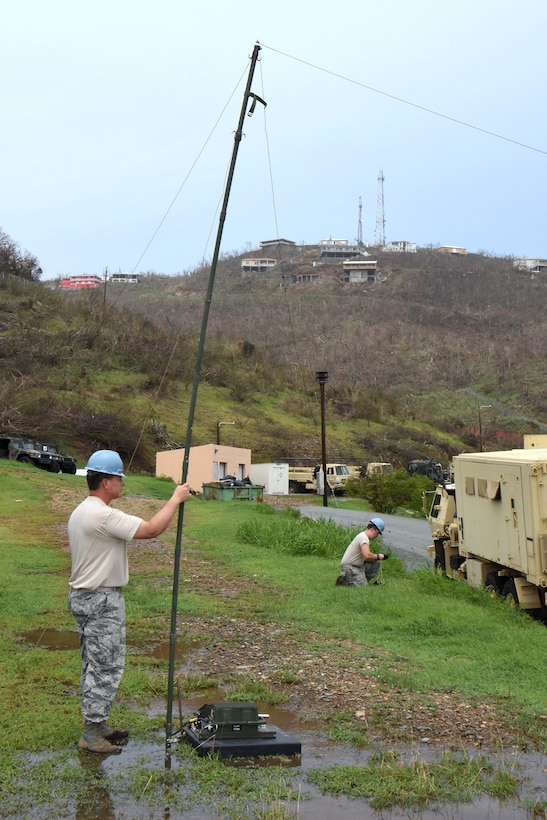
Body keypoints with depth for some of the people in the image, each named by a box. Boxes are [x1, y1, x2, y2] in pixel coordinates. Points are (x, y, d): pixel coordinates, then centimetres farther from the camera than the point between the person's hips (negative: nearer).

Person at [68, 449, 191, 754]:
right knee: (106, 666, -3)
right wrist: (176, 499, -14)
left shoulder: (80, 512, 11)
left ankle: (96, 724, 26)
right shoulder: (102, 515, -23)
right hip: (102, 602, -11)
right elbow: (152, 529, -26)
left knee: (95, 665, 17)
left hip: (84, 596, 11)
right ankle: (92, 734, 3)